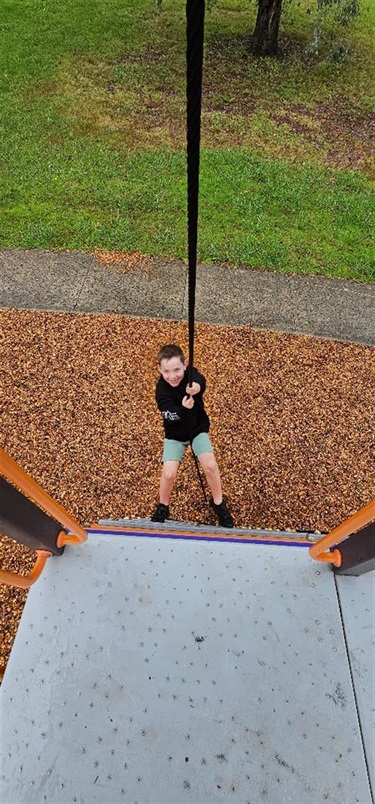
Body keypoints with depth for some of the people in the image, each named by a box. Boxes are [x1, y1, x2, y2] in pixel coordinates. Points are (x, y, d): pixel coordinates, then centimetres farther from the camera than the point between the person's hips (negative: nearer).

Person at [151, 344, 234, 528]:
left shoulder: (190, 373, -20)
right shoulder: (162, 389, -23)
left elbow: (201, 382, -44)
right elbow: (171, 415, -32)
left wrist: (197, 386, -67)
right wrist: (183, 409, -53)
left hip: (198, 428, 1)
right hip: (175, 434, 0)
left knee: (210, 465, -14)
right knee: (169, 473, -12)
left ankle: (219, 504, 13)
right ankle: (163, 507, 18)